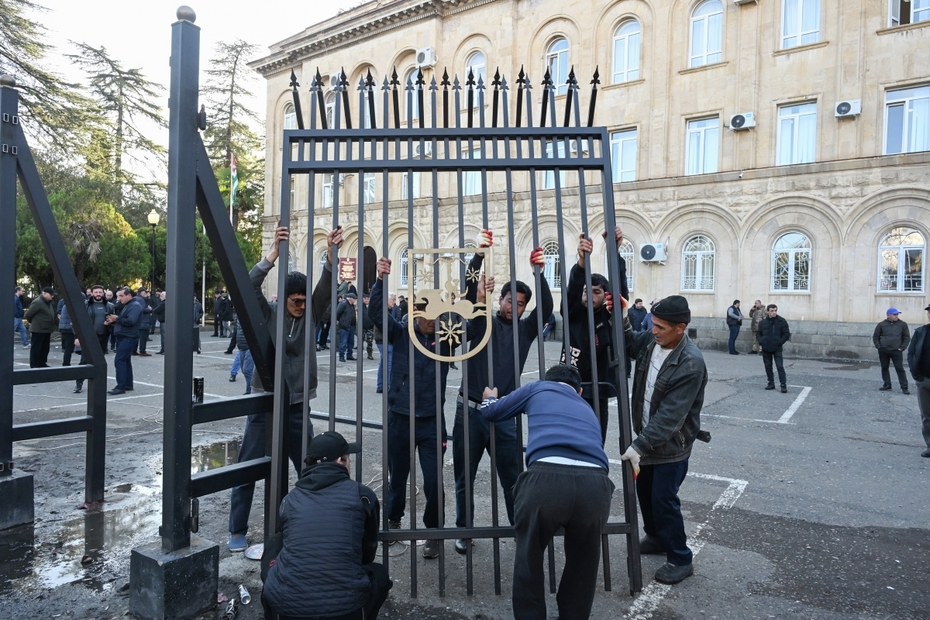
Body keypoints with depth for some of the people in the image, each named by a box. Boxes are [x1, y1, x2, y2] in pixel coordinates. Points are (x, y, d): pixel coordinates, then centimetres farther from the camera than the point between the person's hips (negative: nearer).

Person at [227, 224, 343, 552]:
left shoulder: (310, 314, 2)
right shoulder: (267, 314, -4)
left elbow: (326, 286, -11)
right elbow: (250, 285, -20)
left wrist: (332, 253, -27)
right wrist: (275, 251, -32)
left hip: (297, 406, 3)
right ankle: (237, 532, 21)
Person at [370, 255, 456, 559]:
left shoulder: (446, 336, -1)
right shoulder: (401, 333, -3)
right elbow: (377, 313, -16)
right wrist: (381, 279, -28)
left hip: (432, 420, 0)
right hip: (399, 418, 0)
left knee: (433, 481, 1)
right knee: (397, 476, 17)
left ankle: (434, 532, 22)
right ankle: (393, 520, 42)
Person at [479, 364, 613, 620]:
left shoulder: (538, 389, 28)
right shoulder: (588, 410, 36)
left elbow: (492, 412, 38)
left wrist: (489, 399, 61)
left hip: (547, 478, -3)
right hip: (595, 484, 3)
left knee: (528, 562, 23)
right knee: (582, 566, 30)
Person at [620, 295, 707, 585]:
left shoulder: (691, 364, -29)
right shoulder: (649, 341, -7)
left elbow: (670, 416, -31)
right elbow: (626, 342, 16)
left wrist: (639, 446, -33)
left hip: (672, 444, -8)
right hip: (648, 436, 8)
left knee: (663, 499, -2)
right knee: (644, 491, 19)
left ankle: (680, 559, 18)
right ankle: (656, 537, 43)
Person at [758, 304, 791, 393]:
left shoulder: (782, 321, -4)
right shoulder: (763, 322, 5)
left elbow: (786, 334, -2)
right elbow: (759, 334, 16)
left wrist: (780, 342, -13)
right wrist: (760, 342, 0)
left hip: (777, 349, -4)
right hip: (766, 349, 4)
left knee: (780, 366, -8)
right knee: (768, 366, 10)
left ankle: (783, 385, -5)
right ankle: (771, 383, 21)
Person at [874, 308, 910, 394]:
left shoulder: (902, 324, 3)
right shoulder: (881, 325, 4)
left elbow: (907, 337, 6)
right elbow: (875, 337, 10)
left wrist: (902, 348, -4)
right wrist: (879, 347, -1)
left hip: (896, 351, -2)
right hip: (883, 351, 2)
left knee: (900, 369, -4)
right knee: (884, 368, 9)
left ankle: (904, 387, -1)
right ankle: (887, 385, 19)